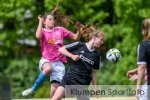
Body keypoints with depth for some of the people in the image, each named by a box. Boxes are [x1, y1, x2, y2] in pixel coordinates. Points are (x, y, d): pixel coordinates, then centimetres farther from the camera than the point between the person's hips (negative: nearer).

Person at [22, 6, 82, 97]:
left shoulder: (60, 30, 11)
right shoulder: (43, 31, 6)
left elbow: (76, 37, 12)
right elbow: (38, 36, -20)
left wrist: (79, 29, -8)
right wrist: (40, 21, -11)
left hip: (58, 62, 2)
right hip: (46, 60, -2)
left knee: (55, 88, -8)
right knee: (48, 68, -39)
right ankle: (33, 89, -23)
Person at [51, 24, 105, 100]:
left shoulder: (97, 55, 7)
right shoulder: (79, 45, -1)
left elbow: (93, 73, 12)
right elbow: (61, 49, -1)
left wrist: (95, 88, 10)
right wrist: (72, 56, -14)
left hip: (83, 83, 3)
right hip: (69, 78, -3)